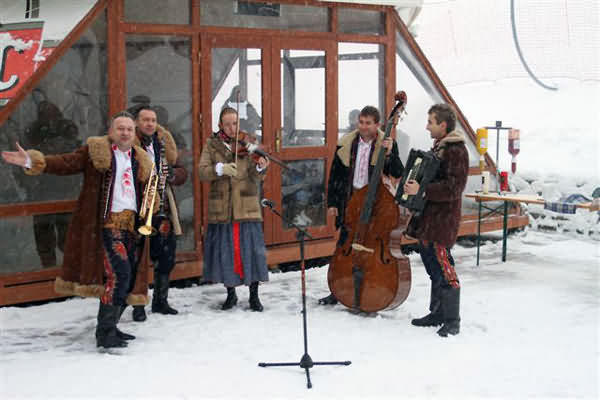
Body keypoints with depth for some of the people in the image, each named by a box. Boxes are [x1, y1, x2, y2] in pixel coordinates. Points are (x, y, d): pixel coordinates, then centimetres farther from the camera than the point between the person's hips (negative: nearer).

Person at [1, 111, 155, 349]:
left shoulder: (140, 160, 18)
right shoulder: (95, 151, 3)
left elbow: (148, 194, 23)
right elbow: (66, 164, -8)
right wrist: (32, 162, -22)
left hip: (131, 227, 6)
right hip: (106, 224, -6)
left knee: (128, 279, 8)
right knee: (118, 274, -19)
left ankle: (109, 328, 23)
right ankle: (105, 333, -11)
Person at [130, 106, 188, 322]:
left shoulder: (164, 143, 13)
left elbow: (181, 172, 13)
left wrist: (172, 174, -8)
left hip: (163, 209, 6)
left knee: (166, 256, 12)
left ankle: (160, 300, 27)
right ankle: (138, 306, 9)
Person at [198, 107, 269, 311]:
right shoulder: (211, 145, 6)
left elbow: (255, 177, -6)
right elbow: (203, 172, -6)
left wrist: (260, 168, -28)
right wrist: (220, 169, -24)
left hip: (246, 207, -1)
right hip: (221, 208, 1)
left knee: (251, 249, -1)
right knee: (224, 250, 6)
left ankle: (254, 296, 12)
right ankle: (231, 293, 23)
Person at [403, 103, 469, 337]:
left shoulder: (456, 150, -13)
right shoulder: (438, 147, 18)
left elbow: (453, 188, -22)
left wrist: (422, 191, -26)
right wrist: (412, 185, 16)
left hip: (442, 221, -10)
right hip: (428, 219, 10)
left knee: (443, 269, -7)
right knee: (434, 269, 16)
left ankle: (452, 320, 0)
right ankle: (437, 313, 26)